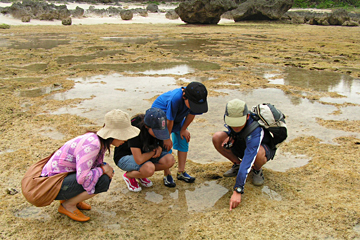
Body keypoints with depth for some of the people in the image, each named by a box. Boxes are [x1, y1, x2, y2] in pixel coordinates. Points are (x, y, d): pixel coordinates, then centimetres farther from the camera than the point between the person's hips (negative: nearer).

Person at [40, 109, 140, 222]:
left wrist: (104, 166, -11)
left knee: (107, 173, 0)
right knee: (103, 180, -23)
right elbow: (82, 178, -33)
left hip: (66, 175, 9)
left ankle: (70, 198, 10)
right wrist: (103, 169, -18)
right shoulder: (91, 144, -28)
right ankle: (68, 205, -3)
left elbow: (97, 163, 12)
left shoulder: (100, 141, 0)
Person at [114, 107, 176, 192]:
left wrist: (159, 148, -16)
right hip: (124, 156, -7)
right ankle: (128, 175, -3)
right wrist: (154, 151, -19)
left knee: (170, 160, -17)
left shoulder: (156, 126, -15)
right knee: (149, 168, -36)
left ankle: (141, 173, 3)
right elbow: (139, 160, -36)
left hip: (144, 153, 7)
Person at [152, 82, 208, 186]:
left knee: (183, 140, 1)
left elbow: (191, 114, -8)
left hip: (178, 117, 6)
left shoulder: (195, 99, -28)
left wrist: (183, 129, 0)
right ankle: (167, 175, 3)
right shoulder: (175, 99, -43)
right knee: (166, 145, -11)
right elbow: (169, 121, -31)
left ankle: (181, 172, 13)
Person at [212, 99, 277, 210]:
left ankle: (257, 170, -5)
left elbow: (248, 160, -47)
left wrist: (237, 191, -50)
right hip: (241, 143, 6)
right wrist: (231, 136, -19)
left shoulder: (255, 130, -42)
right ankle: (237, 164, 3)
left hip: (265, 147, -5)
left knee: (258, 154, -43)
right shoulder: (228, 117, -23)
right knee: (217, 138, -20)